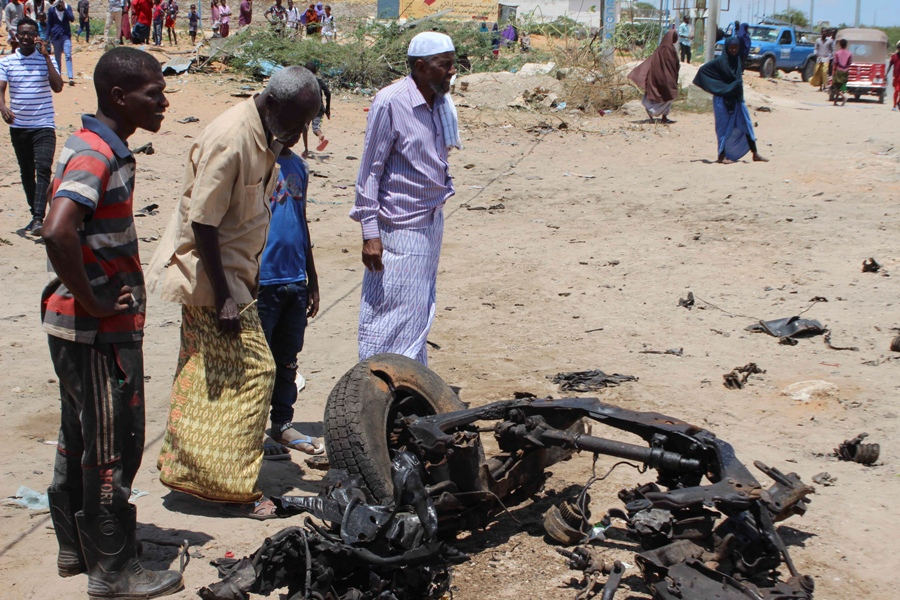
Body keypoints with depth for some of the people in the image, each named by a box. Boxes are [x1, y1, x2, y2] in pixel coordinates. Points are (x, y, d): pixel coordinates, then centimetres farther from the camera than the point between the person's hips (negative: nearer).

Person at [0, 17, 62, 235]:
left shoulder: (47, 59, 1)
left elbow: (57, 87, -12)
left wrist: (46, 56, -13)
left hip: (44, 125, -3)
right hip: (18, 126, 3)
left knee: (43, 169, -17)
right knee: (26, 173, 11)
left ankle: (39, 218, -23)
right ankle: (35, 215, 24)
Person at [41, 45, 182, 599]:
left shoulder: (102, 148, 11)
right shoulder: (97, 155, -20)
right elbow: (58, 233, -35)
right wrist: (92, 301, -24)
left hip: (79, 325, 10)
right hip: (100, 330, -10)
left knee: (81, 438, 19)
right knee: (113, 447, 0)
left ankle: (76, 547, 33)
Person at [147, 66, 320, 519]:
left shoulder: (264, 135, 6)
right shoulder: (231, 139, -24)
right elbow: (202, 223, -25)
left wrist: (250, 278, 21)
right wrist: (223, 299, -23)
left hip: (231, 273, 9)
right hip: (211, 278, -9)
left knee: (207, 375, 16)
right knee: (252, 371, -6)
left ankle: (184, 467, 28)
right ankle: (233, 487, 4)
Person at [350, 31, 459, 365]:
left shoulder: (442, 103, 6)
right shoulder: (390, 103, -15)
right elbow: (370, 170, -13)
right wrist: (370, 233, -16)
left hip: (432, 222, 8)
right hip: (400, 227, -8)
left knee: (421, 313, 15)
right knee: (391, 316, -3)